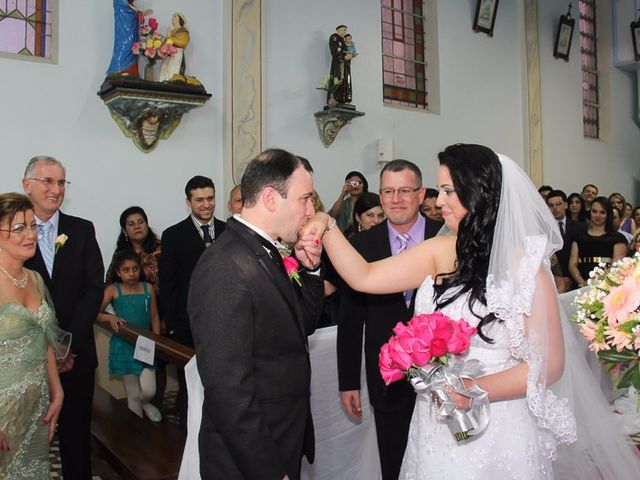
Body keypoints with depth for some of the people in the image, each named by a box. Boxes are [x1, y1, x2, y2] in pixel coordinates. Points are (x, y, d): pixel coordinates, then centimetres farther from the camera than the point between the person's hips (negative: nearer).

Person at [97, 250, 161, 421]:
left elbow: (154, 317, 5)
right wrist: (110, 318, -25)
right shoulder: (113, 290, -4)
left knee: (149, 391, -6)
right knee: (133, 394, 7)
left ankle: (144, 403, 30)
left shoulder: (148, 288, 1)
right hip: (124, 346, -1)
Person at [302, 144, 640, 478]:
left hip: (496, 430, -5)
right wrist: (328, 227, -11)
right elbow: (364, 278, -2)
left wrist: (476, 390, -24)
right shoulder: (439, 252, -1)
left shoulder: (522, 263, -15)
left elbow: (550, 362, -14)